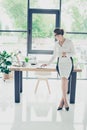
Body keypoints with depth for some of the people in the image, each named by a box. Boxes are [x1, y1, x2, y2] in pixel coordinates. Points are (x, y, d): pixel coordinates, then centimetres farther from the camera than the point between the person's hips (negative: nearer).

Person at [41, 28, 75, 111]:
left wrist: (66, 54, -20)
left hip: (68, 63, -3)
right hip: (60, 63, 3)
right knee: (65, 82, -6)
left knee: (64, 82, -17)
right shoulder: (56, 44, 9)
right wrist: (47, 64, 12)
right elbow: (54, 55, 15)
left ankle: (62, 101, -8)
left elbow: (73, 53, -1)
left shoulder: (69, 42, -4)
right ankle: (65, 101, -1)